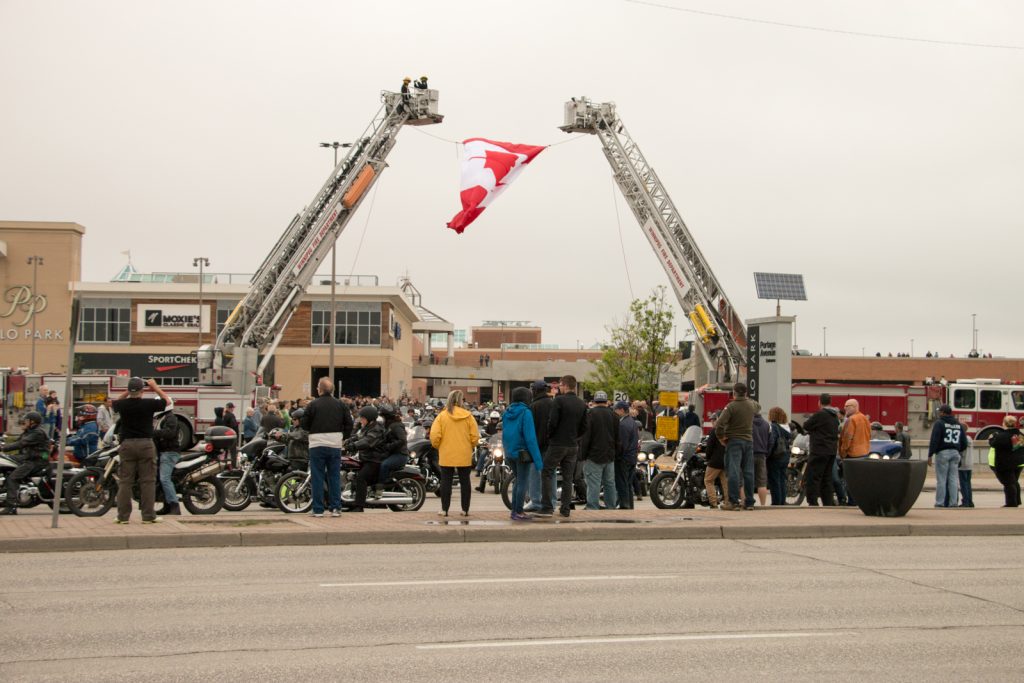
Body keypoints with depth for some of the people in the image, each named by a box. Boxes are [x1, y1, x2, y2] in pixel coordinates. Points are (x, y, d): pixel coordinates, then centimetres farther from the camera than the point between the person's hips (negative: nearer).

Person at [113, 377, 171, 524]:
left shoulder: (122, 404, -3)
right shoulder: (149, 404, -9)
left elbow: (115, 402, 23)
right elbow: (167, 401, 10)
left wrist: (128, 392, 21)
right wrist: (155, 387, 16)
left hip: (127, 444, 2)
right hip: (146, 444, -2)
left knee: (125, 481, 6)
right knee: (148, 481, 2)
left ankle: (123, 516, 5)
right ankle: (148, 516, 2)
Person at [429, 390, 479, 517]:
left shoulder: (442, 416, -5)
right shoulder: (468, 416, -3)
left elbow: (434, 436, -10)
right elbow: (475, 436, -3)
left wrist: (437, 446, 9)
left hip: (446, 455, -1)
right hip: (464, 456, 1)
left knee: (446, 481, 6)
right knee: (465, 481, 9)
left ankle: (444, 510, 7)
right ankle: (465, 510, 12)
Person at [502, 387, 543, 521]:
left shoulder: (507, 413, 8)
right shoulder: (525, 413, -15)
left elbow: (504, 434, 12)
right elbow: (530, 437, -19)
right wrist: (537, 459, -18)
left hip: (510, 453, 8)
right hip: (522, 452, -7)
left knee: (518, 481, 18)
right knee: (523, 483, 1)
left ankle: (514, 511, 21)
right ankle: (518, 512, 3)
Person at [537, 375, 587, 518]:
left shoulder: (559, 400, -12)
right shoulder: (582, 404, 6)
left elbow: (552, 422, -16)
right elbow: (584, 427, 7)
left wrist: (549, 436, 0)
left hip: (557, 444, -6)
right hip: (573, 446, 6)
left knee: (547, 474, 1)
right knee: (568, 478, 10)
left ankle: (547, 507, -5)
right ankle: (565, 509, 11)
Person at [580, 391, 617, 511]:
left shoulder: (590, 414, -9)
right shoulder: (613, 415, 8)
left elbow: (585, 437, -12)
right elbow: (617, 438, 12)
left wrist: (582, 455, -6)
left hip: (594, 456, -6)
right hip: (610, 456, 6)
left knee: (593, 484, -7)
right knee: (610, 483, 13)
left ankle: (593, 508, -9)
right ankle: (611, 507, 18)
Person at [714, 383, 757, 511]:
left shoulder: (731, 406, -13)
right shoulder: (752, 405, 5)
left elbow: (719, 424, -19)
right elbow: (757, 407, 32)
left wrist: (721, 437, -5)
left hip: (734, 441, -5)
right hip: (749, 441, 6)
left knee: (733, 471, -8)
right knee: (748, 472, 8)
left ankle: (733, 501, -13)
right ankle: (749, 502, 12)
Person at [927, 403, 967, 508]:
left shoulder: (939, 423, -4)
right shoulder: (958, 425, 15)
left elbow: (934, 441, -12)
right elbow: (964, 443, 15)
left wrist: (930, 455, -11)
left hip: (942, 453, -5)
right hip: (955, 453, 5)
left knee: (941, 480, -4)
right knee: (953, 479, 7)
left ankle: (940, 503, -5)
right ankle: (953, 503, 4)